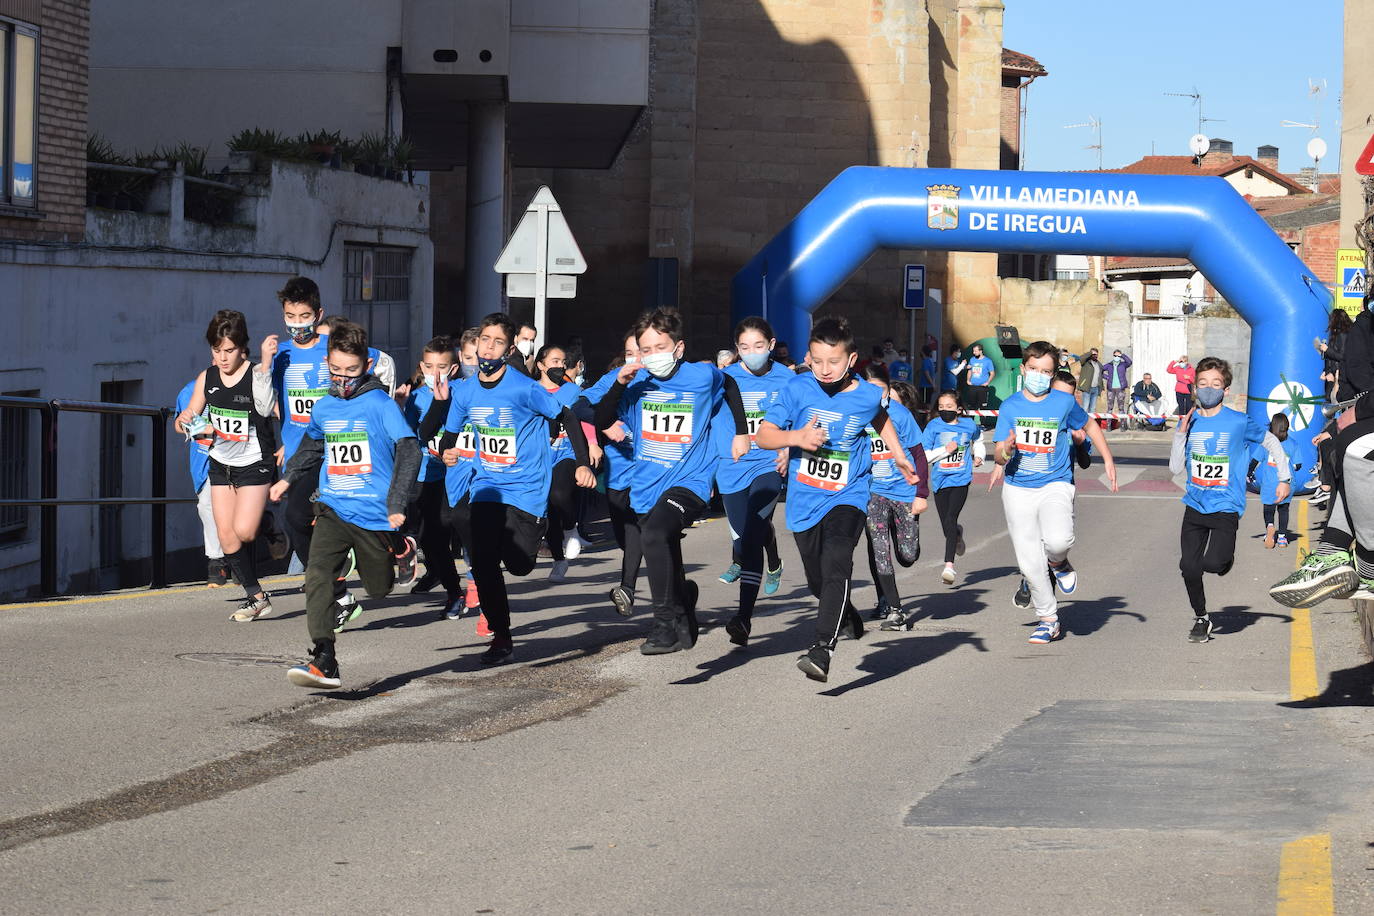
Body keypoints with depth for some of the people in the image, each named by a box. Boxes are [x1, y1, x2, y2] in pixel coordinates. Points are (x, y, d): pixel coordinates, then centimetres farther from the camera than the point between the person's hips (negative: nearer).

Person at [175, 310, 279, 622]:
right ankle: (256, 597, 13)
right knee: (227, 538, 2)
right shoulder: (207, 378, 0)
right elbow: (186, 424, 8)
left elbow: (266, 408, -36)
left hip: (255, 464, -5)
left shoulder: (255, 375, -15)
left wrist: (265, 363, -41)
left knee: (243, 531, -19)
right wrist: (187, 420, -17)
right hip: (221, 464, 5)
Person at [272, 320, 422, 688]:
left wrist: (397, 505, -22)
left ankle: (402, 549, 46)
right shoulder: (323, 408, 8)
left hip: (374, 514, -4)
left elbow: (409, 450, -16)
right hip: (333, 509, 4)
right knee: (317, 577, -19)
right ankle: (324, 662, -23)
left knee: (379, 589, 11)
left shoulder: (380, 404, -9)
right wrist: (287, 478, 33)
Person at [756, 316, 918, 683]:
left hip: (847, 497, -2)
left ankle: (822, 650, -35)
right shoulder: (798, 390, -7)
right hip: (804, 501, 3)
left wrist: (898, 455, 23)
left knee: (836, 566, -27)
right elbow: (763, 435, -7)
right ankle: (848, 616, 50)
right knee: (817, 581, 16)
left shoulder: (868, 395, -5)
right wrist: (796, 437, -23)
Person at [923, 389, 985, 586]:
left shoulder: (969, 426, 3)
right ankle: (958, 533, 46)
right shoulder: (933, 427, -2)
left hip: (961, 480, -2)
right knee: (947, 527, 7)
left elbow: (978, 440, 27)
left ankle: (949, 565, -21)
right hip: (940, 481, 2)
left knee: (950, 520, -19)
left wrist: (979, 456, 11)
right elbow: (923, 456, -5)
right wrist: (945, 450, -14)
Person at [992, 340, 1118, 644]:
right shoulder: (1011, 406, 2)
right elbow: (999, 456, 2)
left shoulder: (1064, 402, -1)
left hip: (1055, 486, -2)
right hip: (1018, 489, 2)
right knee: (1030, 561, 0)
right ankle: (1049, 618, 20)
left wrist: (1108, 460, 15)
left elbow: (1090, 425, 18)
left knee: (1058, 541, -30)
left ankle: (1058, 563, 8)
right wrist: (1005, 450, -21)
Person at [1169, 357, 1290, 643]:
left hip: (1226, 507, -4)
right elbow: (1176, 468, 2)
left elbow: (1272, 443, 10)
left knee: (1212, 563, -20)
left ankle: (1227, 557, 19)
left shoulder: (1239, 422, -6)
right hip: (1195, 505, 4)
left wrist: (1284, 479, 10)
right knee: (1189, 567, -3)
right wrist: (1181, 434, -8)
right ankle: (1201, 619, 21)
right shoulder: (1189, 422, 4)